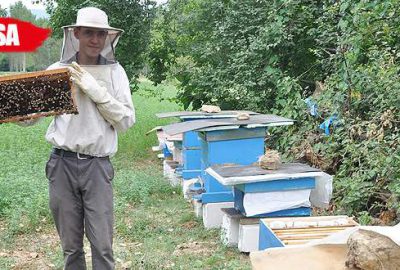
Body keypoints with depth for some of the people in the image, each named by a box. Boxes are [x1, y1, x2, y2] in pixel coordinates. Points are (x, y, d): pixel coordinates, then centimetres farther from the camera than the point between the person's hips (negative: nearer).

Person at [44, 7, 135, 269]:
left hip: (97, 165, -1)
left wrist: (96, 90, -13)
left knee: (102, 245, -1)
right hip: (62, 163, 1)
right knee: (70, 245, 11)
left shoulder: (114, 72, 1)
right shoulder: (58, 70, 3)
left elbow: (126, 120, -4)